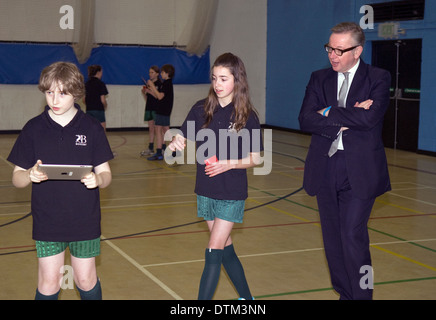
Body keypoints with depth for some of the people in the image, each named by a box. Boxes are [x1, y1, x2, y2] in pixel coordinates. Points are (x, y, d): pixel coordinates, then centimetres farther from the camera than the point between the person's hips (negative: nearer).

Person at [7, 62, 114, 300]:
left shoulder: (91, 128, -2)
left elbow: (105, 174, 0)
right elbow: (17, 178, 0)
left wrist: (97, 179, -23)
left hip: (84, 222, 0)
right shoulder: (33, 129, -2)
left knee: (86, 281, 10)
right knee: (48, 283, 4)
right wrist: (31, 175, -23)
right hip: (47, 223, 0)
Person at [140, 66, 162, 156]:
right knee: (151, 129, 9)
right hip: (149, 108, 7)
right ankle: (150, 149, 13)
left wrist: (150, 92, -21)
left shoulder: (159, 84, -7)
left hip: (157, 109, -7)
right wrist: (143, 92, -1)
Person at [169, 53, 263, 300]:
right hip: (206, 191, 4)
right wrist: (175, 144, -24)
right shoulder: (201, 110, -1)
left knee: (213, 253, -8)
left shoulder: (247, 116, -9)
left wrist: (229, 163, -21)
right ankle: (247, 298, 34)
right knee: (226, 250, 16)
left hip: (232, 195, -4)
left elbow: (255, 159, -5)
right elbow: (181, 139, -1)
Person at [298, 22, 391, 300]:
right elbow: (306, 120, -5)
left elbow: (369, 117, -18)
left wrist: (329, 113, -10)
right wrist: (348, 118, -15)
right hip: (325, 168, 4)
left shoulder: (378, 78, -1)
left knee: (353, 236, -10)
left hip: (360, 170, -4)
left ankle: (362, 294, 4)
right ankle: (345, 293, 23)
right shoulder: (319, 79, 9)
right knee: (333, 237, 10)